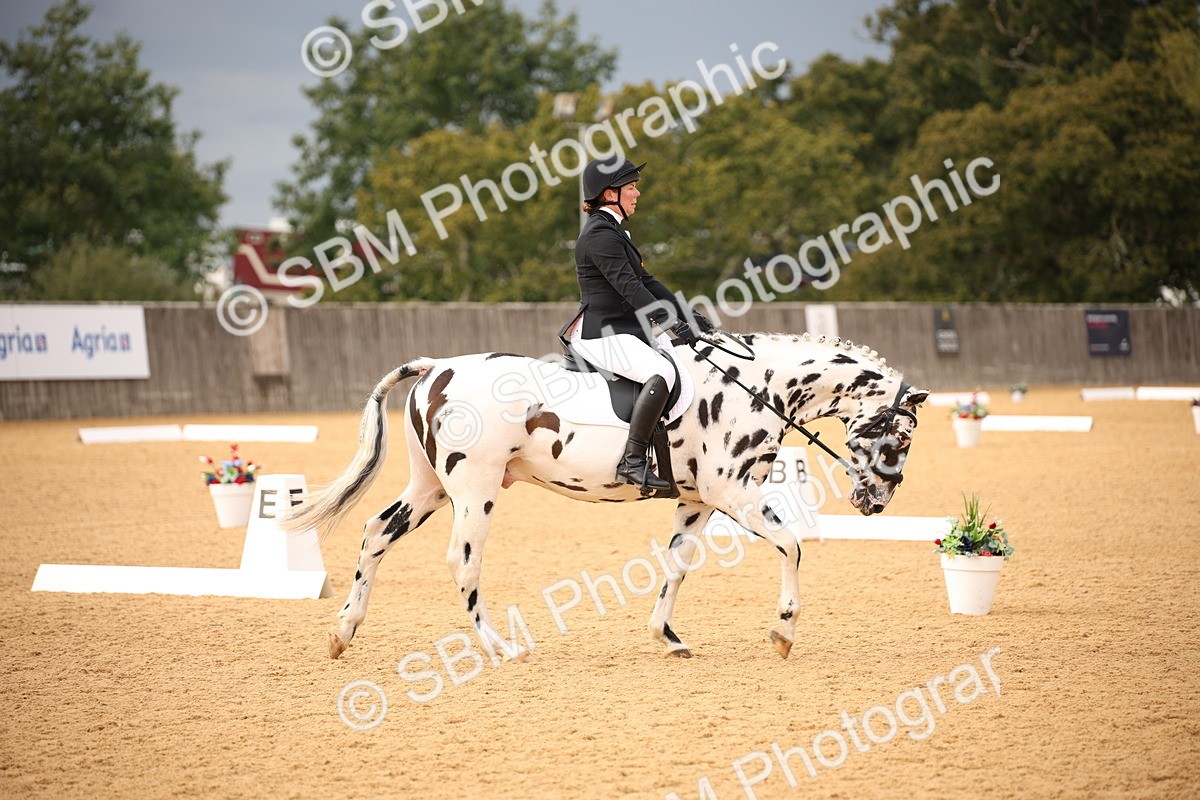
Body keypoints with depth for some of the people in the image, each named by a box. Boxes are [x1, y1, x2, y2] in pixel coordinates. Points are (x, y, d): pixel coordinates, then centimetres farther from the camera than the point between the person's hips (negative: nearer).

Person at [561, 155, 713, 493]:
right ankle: (633, 461, -33)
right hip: (603, 335, -11)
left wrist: (688, 315, 13)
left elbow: (646, 282, 21)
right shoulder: (600, 234, -14)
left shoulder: (613, 231, 20)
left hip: (626, 330, 11)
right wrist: (674, 325, -25)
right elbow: (628, 287, -22)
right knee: (662, 372, -30)